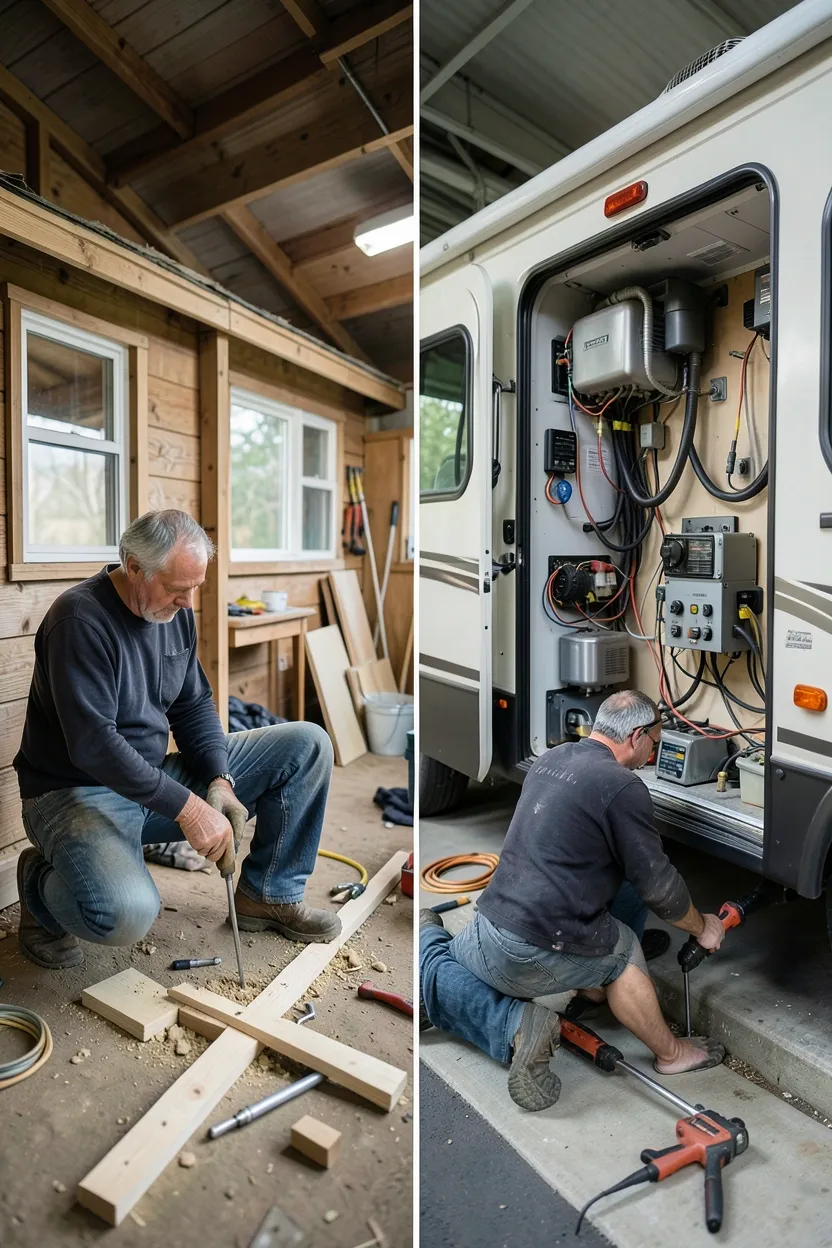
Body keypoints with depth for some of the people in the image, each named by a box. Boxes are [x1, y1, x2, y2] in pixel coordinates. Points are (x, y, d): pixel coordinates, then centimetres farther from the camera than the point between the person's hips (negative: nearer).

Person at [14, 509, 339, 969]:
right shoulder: (79, 619, -22)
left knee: (308, 745, -3)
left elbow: (194, 705, 7)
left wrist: (219, 780, -10)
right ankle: (41, 879, 1)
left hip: (157, 776, 7)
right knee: (127, 913, -37)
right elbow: (92, 745, -28)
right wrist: (187, 808, -28)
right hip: (78, 790, -7)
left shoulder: (176, 611, 2)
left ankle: (269, 895, 9)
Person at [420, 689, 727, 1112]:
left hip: (485, 931, 7)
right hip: (538, 956, -6)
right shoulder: (622, 786, -11)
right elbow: (658, 886, -4)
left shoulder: (550, 759, 12)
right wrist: (703, 927, 16)